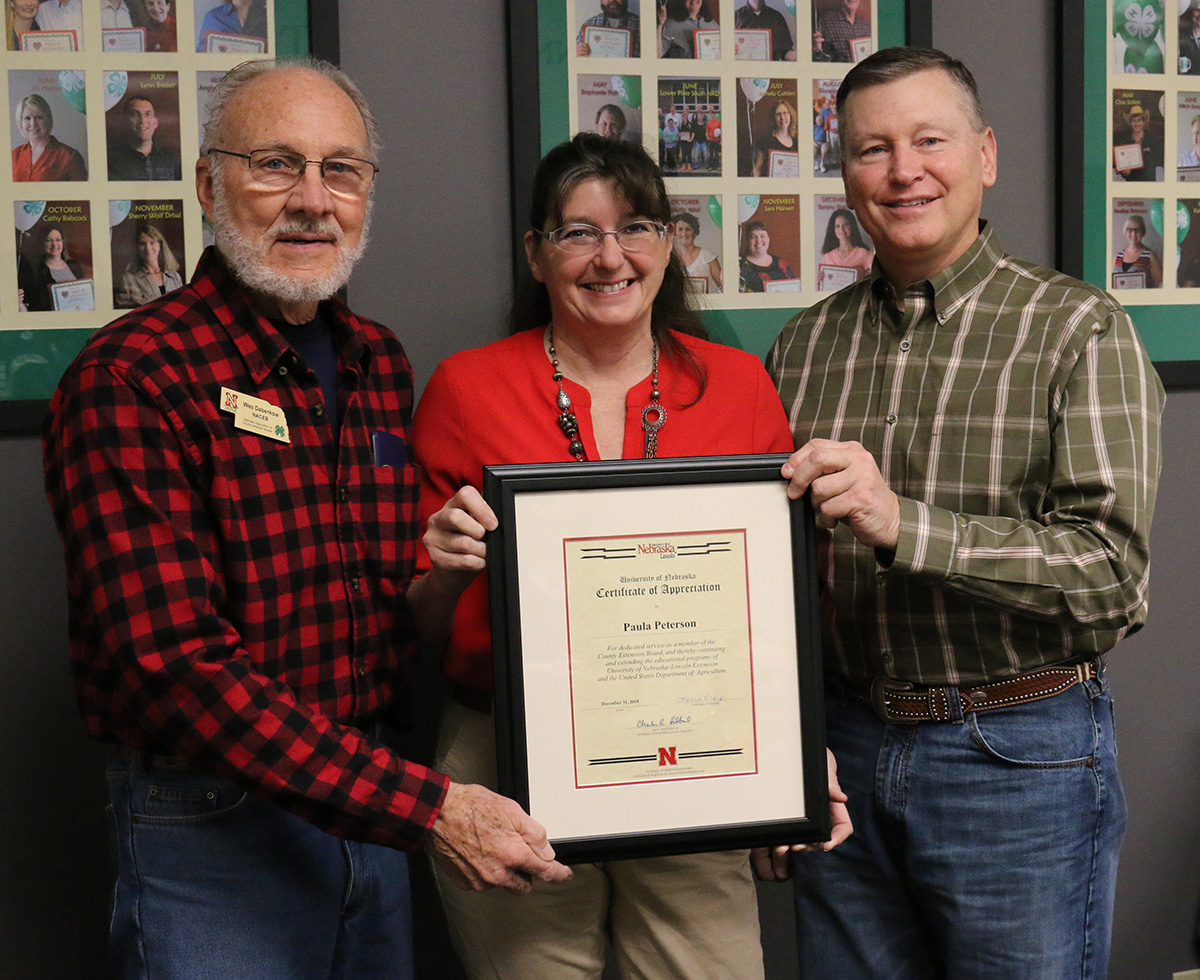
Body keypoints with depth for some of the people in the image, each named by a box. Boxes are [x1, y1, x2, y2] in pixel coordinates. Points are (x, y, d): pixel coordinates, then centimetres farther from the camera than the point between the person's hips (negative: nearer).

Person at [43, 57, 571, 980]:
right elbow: (176, 664, -23)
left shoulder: (380, 362, 7)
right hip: (214, 824, -6)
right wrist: (427, 809, -26)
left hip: (375, 808, 7)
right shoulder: (131, 378, -16)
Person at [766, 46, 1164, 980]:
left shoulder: (1079, 330, -7)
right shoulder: (804, 345, 6)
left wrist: (902, 525, -28)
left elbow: (1111, 570, -16)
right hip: (843, 746, 4)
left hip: (1022, 755, -3)